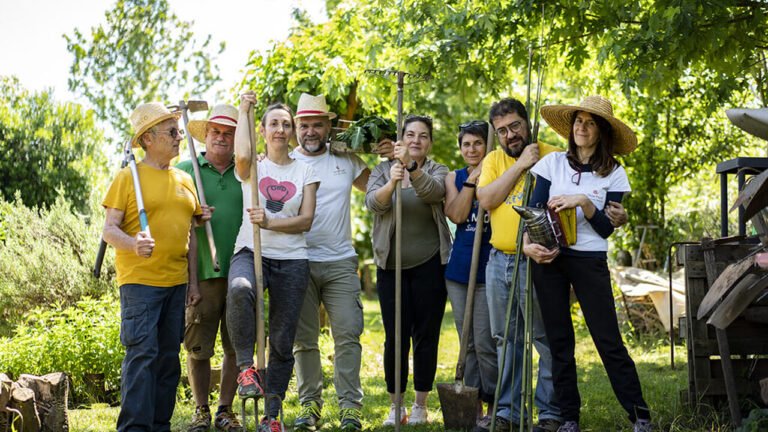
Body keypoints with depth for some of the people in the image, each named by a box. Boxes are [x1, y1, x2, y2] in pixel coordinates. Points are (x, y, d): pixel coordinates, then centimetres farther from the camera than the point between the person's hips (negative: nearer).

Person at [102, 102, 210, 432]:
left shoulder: (184, 180, 15)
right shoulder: (128, 176, -2)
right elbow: (109, 229, -6)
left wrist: (193, 280, 14)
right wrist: (133, 244, -27)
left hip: (176, 282, 6)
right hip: (139, 281, -6)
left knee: (169, 357, 8)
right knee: (142, 354, -11)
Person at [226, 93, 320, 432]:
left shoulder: (305, 171, 10)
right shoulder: (251, 168, 7)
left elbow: (306, 220, 1)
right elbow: (242, 155, -19)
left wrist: (269, 222, -16)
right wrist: (243, 111, -8)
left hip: (292, 261, 2)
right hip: (251, 252, -2)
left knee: (282, 341, 2)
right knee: (239, 289, -38)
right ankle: (246, 366, -24)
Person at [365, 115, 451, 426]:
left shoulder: (437, 171, 4)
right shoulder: (383, 170, 6)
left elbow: (433, 191, -20)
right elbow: (373, 202, -13)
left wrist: (411, 167, -38)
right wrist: (391, 183, -34)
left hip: (429, 265, -1)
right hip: (391, 265, 1)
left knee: (426, 336, 2)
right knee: (395, 337, 0)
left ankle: (420, 406, 12)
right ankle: (395, 407, 11)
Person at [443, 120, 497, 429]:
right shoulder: (454, 177, 11)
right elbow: (456, 215, -5)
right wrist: (472, 180, -10)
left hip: (488, 268, -4)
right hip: (459, 268, 4)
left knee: (484, 342, -7)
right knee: (467, 343, 9)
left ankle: (495, 405, 5)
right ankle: (473, 404, 16)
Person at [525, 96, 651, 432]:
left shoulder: (613, 174, 3)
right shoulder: (552, 163, 7)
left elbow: (606, 229, -1)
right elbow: (534, 210, 2)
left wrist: (583, 201, -17)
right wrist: (527, 243, -15)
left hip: (589, 261, -2)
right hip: (548, 259, 2)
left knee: (609, 341, -5)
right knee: (559, 341, 6)